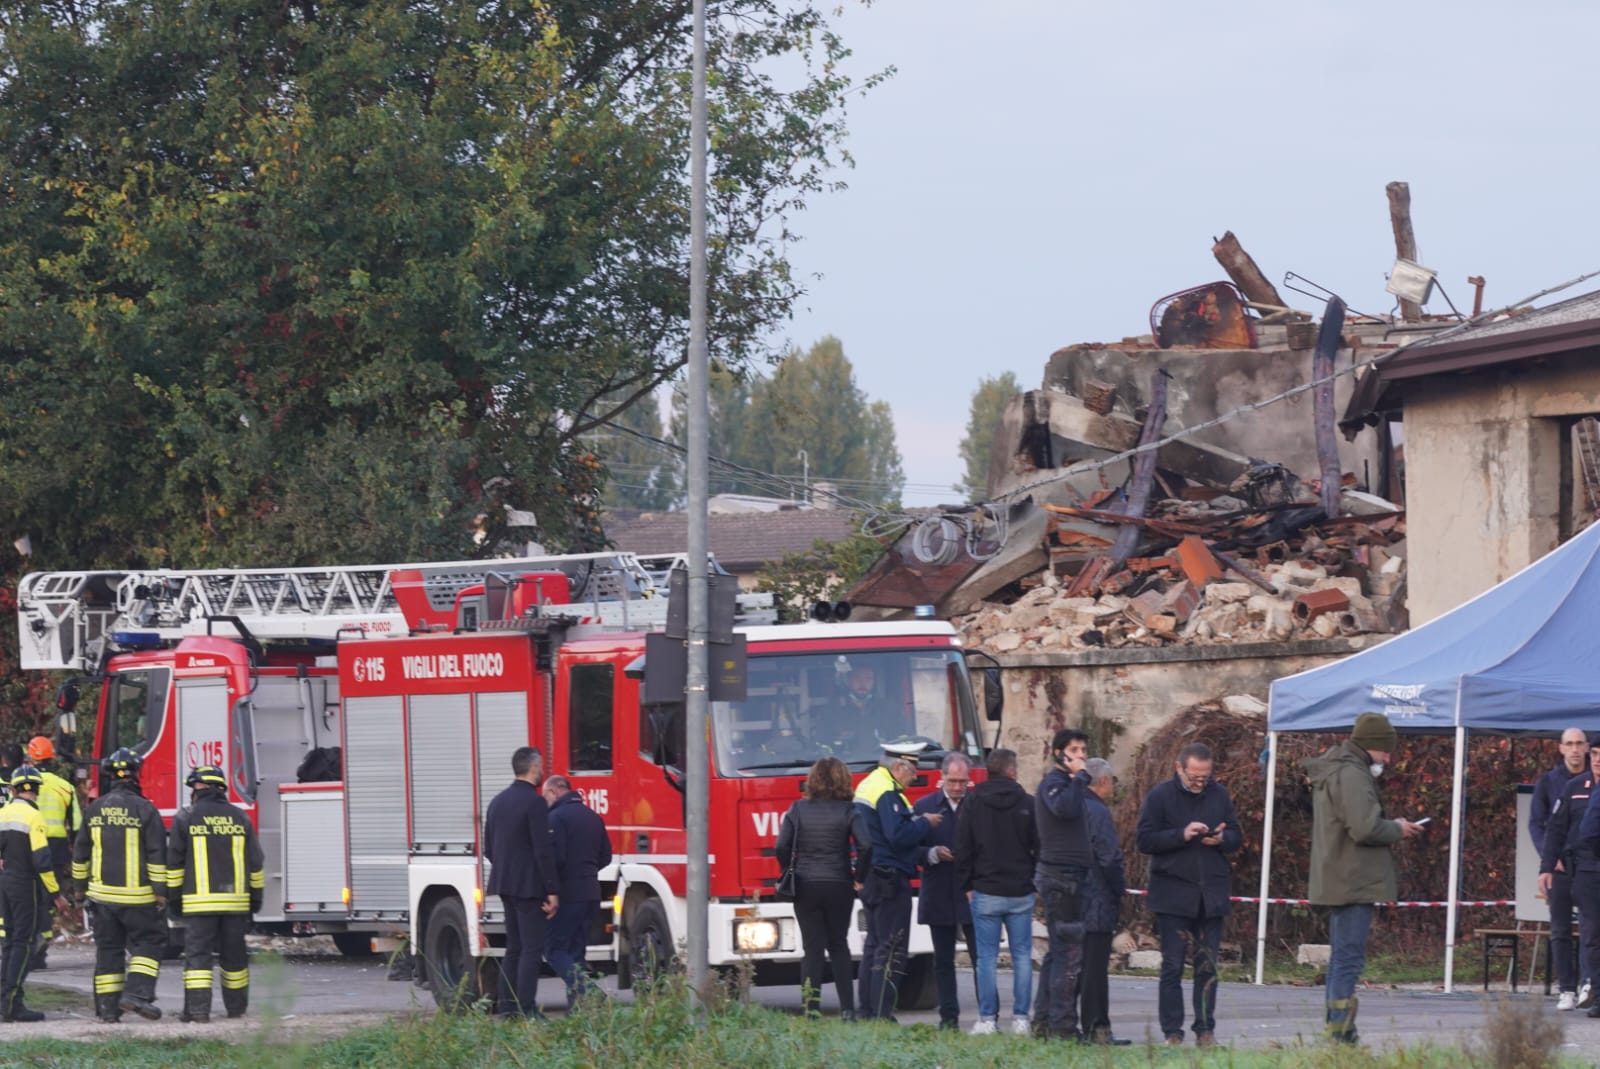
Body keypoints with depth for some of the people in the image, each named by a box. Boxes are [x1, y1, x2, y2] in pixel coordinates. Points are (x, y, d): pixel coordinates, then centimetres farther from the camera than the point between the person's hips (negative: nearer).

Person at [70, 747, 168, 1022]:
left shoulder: (95, 809, 4)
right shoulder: (144, 810, -10)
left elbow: (81, 852, 12)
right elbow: (157, 854, -11)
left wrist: (80, 886, 22)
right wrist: (160, 891, -6)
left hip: (103, 893, 4)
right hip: (137, 895, -4)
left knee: (108, 948, 9)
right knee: (148, 942, 5)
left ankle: (108, 1007, 8)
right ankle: (137, 992, -11)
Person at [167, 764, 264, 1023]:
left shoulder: (186, 817, -2)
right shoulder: (239, 818, 7)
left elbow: (174, 862, -2)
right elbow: (255, 863, 9)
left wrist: (173, 897, 5)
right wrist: (256, 896, 17)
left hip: (198, 901, -3)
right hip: (236, 901, 3)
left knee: (197, 954, -4)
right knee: (233, 954, 13)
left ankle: (198, 1009, -13)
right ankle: (236, 1006, 22)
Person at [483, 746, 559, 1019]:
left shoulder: (498, 802, 12)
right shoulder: (534, 802, -14)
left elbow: (489, 849, 18)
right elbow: (543, 850, -18)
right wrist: (552, 891, -16)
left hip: (505, 883, 8)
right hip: (530, 886, -8)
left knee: (514, 948, 14)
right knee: (532, 948, -6)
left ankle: (506, 1006, 13)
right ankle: (526, 1009, -11)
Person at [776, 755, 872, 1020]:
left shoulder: (798, 810, 0)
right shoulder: (849, 811, -5)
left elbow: (782, 847, -6)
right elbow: (865, 845, -16)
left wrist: (791, 874, 8)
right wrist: (858, 876, -2)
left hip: (805, 888, 0)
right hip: (839, 886, 0)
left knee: (812, 949, 5)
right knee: (839, 947, 14)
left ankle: (812, 1008, -2)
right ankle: (847, 1008, 6)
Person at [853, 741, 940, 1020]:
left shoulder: (868, 785, 16)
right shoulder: (887, 793, -16)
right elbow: (898, 835, -26)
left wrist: (918, 821, 10)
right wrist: (925, 823, -12)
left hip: (869, 878, 11)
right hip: (890, 879, -11)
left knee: (874, 944, 15)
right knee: (891, 949, -9)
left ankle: (867, 1013, 17)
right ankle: (882, 1016, -12)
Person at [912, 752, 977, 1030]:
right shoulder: (924, 807, 5)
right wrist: (933, 854, -16)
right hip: (939, 897, 2)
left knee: (980, 956, -4)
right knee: (943, 960, 8)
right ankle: (949, 1016, 13)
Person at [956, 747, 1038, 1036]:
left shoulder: (974, 805, 0)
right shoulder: (1027, 804, -2)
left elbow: (963, 849, 1)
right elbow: (1039, 847, 0)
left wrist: (967, 886, 8)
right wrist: (1036, 881, 10)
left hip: (985, 892, 0)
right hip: (1021, 892, 0)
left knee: (987, 957, 2)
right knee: (1022, 956, 5)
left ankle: (988, 1019, -1)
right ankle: (1021, 1018, 2)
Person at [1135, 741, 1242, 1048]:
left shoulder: (1219, 795, 9)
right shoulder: (1160, 795, -2)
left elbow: (1237, 837, 13)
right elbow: (1145, 840, -7)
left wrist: (1221, 839, -9)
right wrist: (1181, 835, -19)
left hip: (1211, 894, 3)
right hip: (1173, 893, -3)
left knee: (1207, 966, 5)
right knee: (1173, 966, -2)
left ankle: (1206, 1030, 10)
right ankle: (1172, 1032, 1)